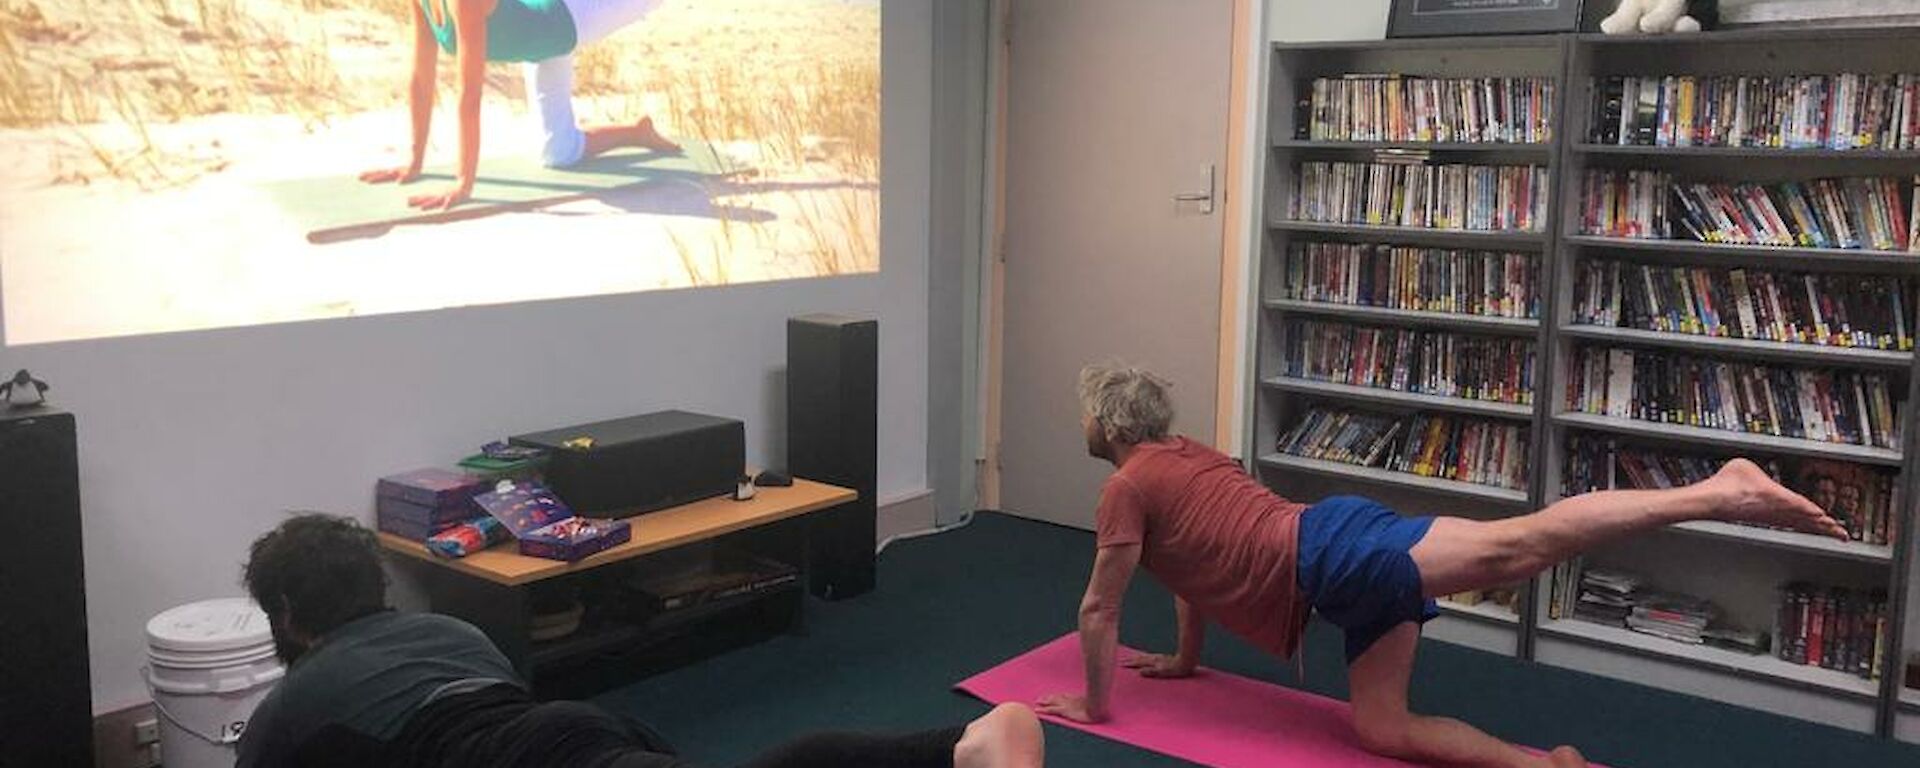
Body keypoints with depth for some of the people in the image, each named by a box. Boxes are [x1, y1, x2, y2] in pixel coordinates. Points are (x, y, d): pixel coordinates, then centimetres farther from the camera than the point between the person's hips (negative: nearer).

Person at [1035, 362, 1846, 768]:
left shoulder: (1127, 488, 4)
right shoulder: (1186, 455, 30)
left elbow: (1100, 611, 7)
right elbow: (1199, 563, 43)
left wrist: (1096, 702, 20)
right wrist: (1184, 660, 51)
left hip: (1332, 557, -9)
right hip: (1341, 540, 9)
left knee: (1517, 544, -20)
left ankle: (1720, 492, -25)